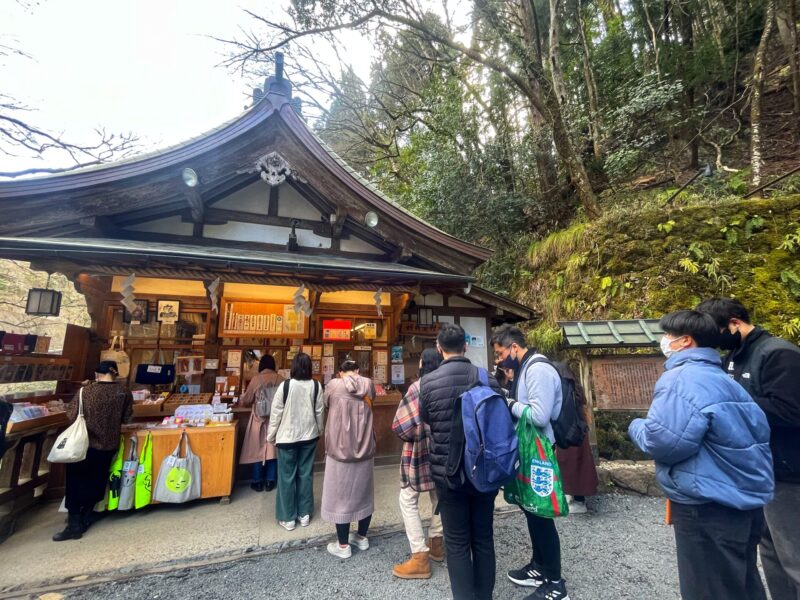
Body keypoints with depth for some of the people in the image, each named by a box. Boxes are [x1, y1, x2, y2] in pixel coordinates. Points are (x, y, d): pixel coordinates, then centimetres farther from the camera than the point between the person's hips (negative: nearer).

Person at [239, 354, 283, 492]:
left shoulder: (256, 379, -10)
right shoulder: (280, 379, -6)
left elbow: (245, 401, -1)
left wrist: (254, 402, 22)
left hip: (259, 419, -2)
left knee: (257, 450, 11)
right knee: (273, 449, 11)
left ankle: (258, 482, 22)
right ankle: (270, 481, 20)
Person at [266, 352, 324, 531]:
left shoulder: (285, 385, -15)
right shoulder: (316, 386, -7)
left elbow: (276, 412, -8)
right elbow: (320, 412, 1)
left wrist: (271, 435, 4)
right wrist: (320, 431, 17)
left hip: (287, 437, -3)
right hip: (309, 436, 3)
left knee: (287, 476, 10)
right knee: (305, 474, 14)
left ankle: (288, 518, 21)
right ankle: (304, 514, 26)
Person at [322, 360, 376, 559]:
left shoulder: (333, 385, -10)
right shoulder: (368, 384, -3)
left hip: (340, 450, -3)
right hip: (365, 450, 4)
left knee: (341, 496, 11)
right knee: (363, 493, 18)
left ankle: (343, 546, 22)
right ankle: (361, 537, 33)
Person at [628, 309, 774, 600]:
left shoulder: (682, 379, -21)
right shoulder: (724, 380, 11)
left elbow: (663, 442, -30)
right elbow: (757, 432, 19)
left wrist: (636, 427, -10)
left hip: (710, 506, -10)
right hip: (743, 500, 10)